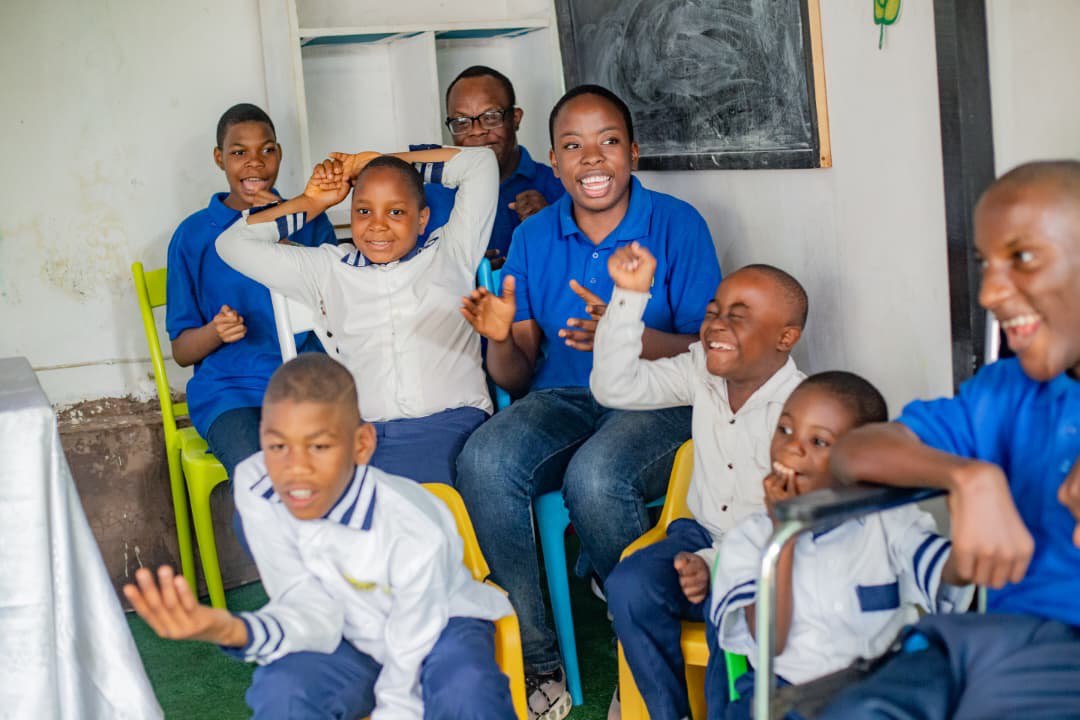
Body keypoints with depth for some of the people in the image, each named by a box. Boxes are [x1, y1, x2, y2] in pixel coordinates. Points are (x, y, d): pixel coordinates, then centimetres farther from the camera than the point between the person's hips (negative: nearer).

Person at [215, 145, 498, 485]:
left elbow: (480, 162, 15)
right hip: (365, 431, 2)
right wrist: (311, 202, 27)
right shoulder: (330, 269, 23)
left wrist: (371, 160, 21)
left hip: (449, 423, -2)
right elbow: (234, 243, 25)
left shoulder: (448, 255, 18)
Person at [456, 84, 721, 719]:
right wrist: (501, 340, -16)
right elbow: (518, 377, 8)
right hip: (562, 403, 4)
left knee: (595, 475, -36)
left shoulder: (676, 224, -2)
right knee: (483, 463, -29)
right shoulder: (534, 237, 9)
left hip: (658, 405, -3)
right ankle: (538, 661, -16)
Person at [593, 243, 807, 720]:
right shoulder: (701, 372, 3)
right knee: (628, 587, -22)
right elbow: (614, 388, -1)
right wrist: (630, 296, -8)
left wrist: (717, 565, -34)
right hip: (703, 533, 6)